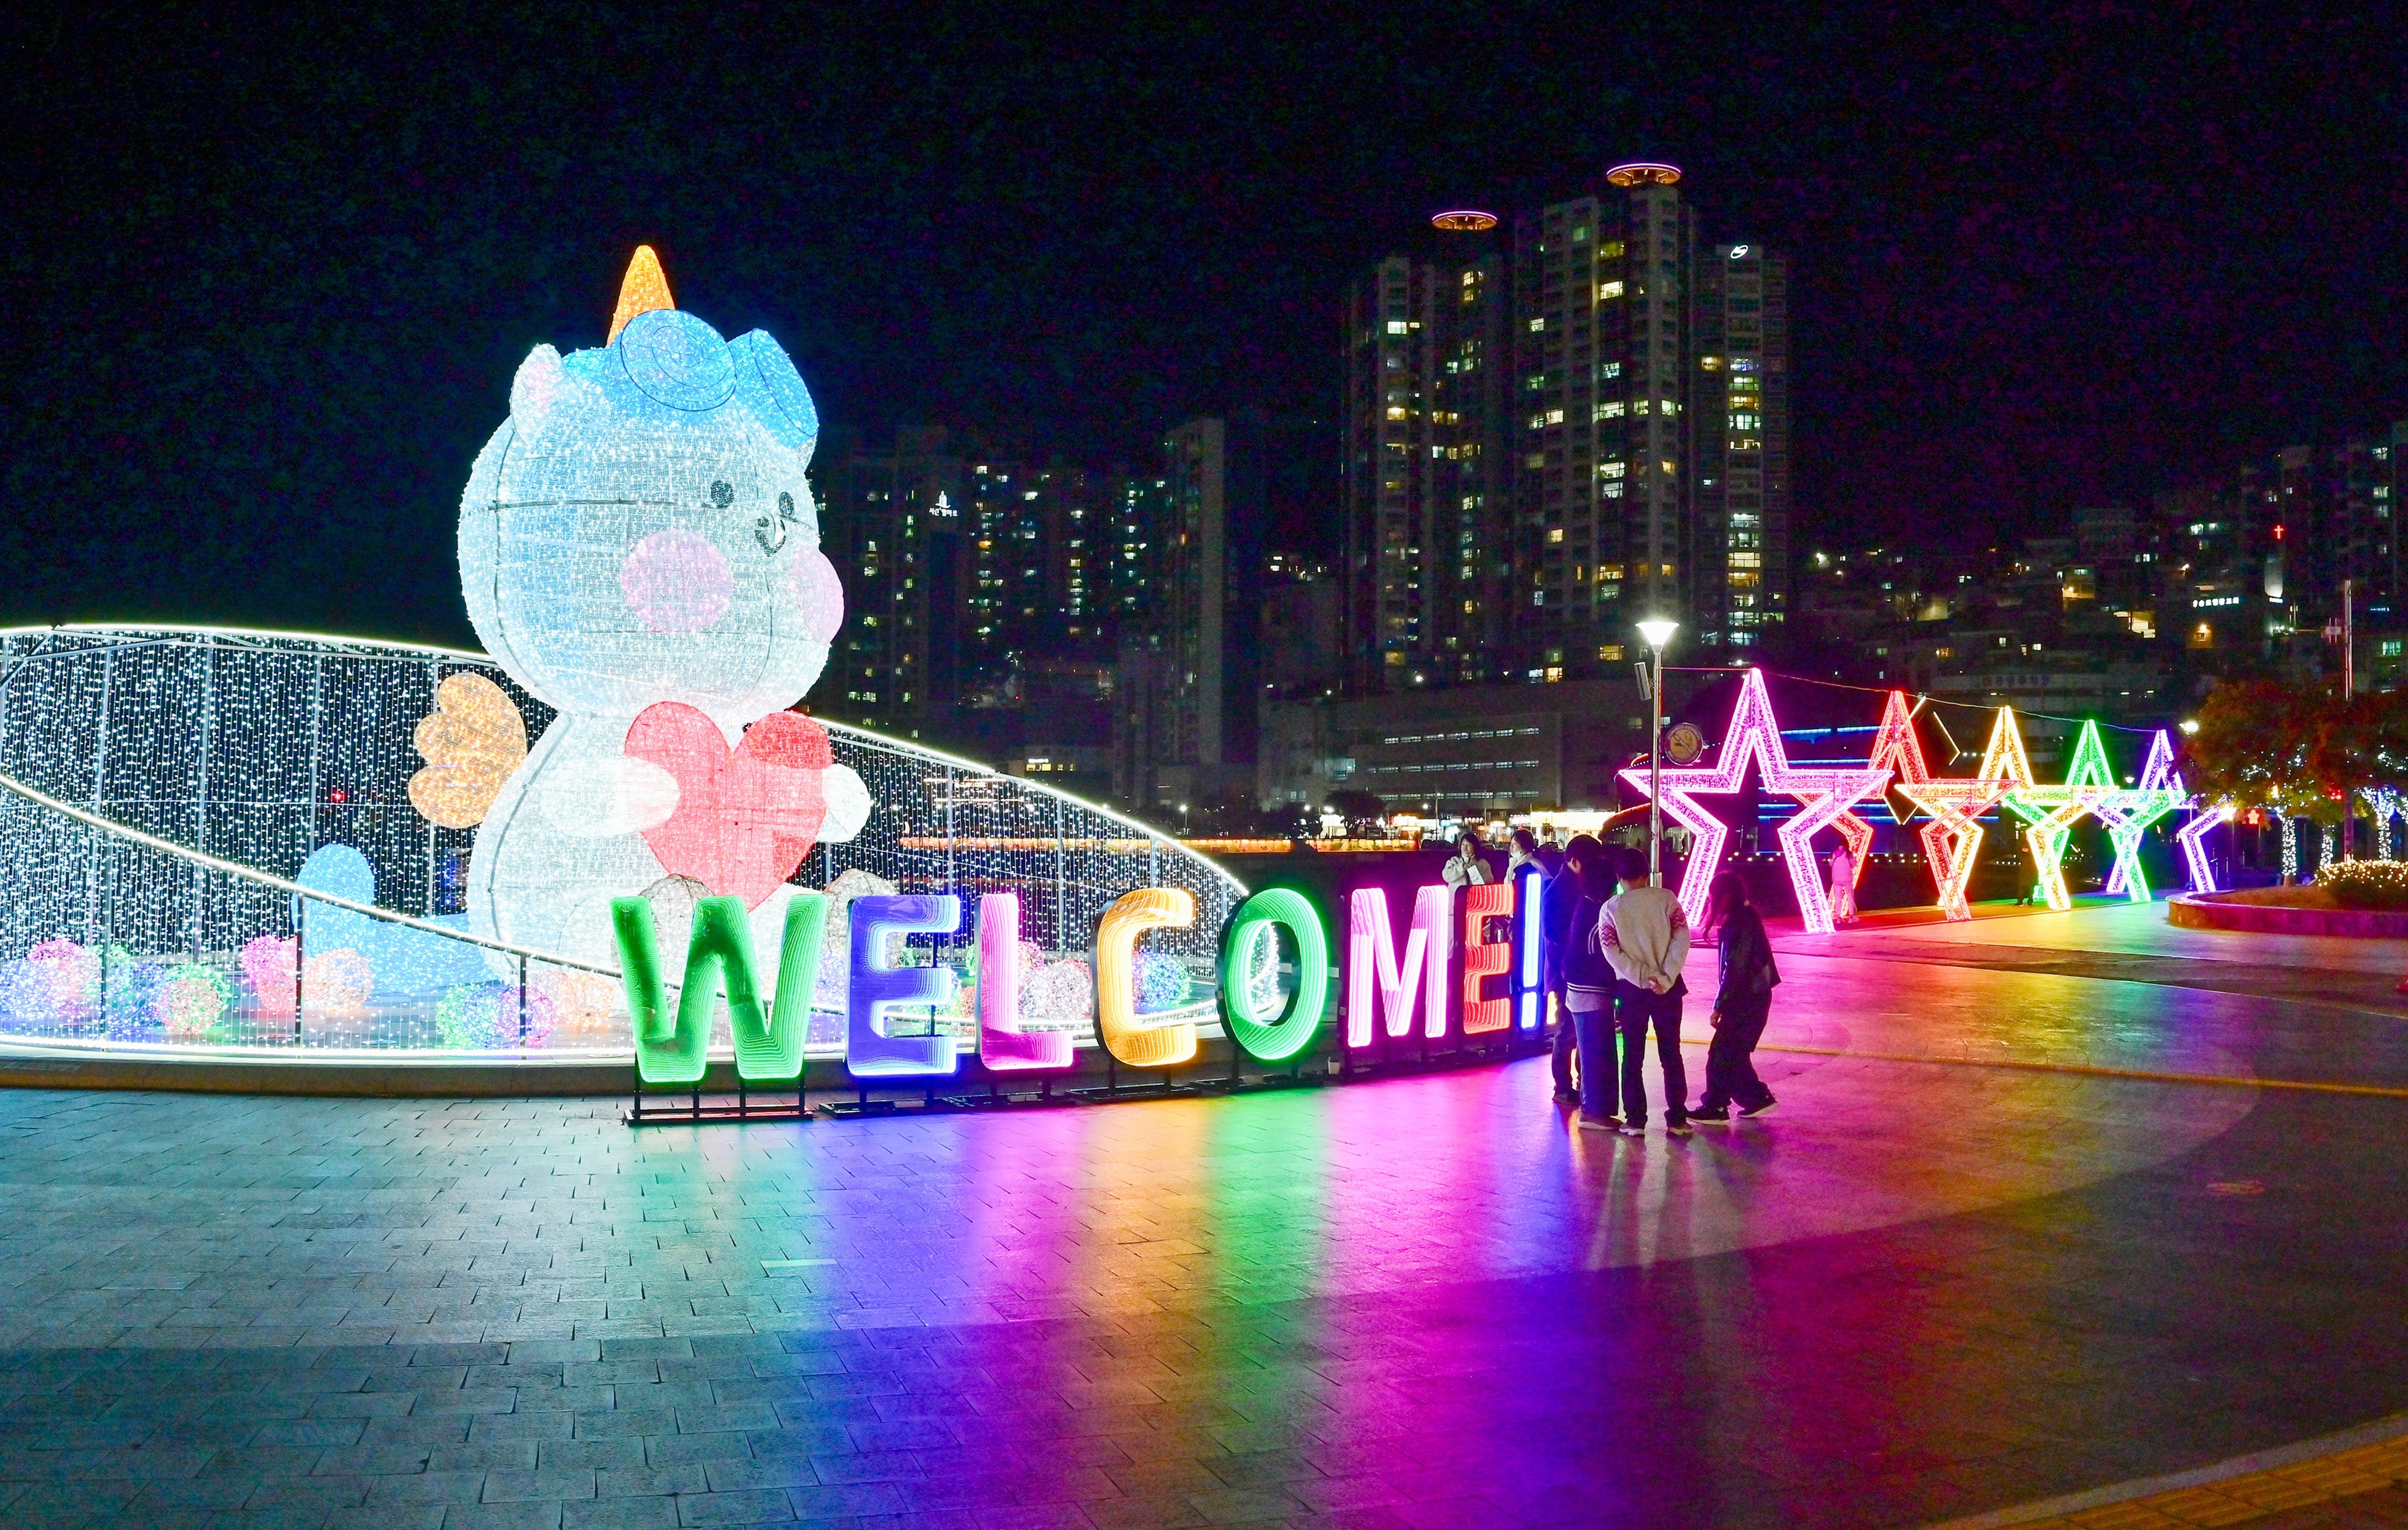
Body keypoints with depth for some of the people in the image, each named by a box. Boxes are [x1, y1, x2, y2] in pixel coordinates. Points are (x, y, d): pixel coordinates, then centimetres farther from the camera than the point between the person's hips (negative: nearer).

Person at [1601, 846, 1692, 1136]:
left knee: (1633, 1056, 8)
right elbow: (1681, 938, -10)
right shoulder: (1666, 899, -3)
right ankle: (1677, 1119, 9)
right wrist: (1666, 977, -11)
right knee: (1671, 1054, 8)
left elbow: (1611, 952, -9)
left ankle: (1635, 1120, 8)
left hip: (1630, 990, 0)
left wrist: (1643, 977, -11)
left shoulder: (1610, 908, -3)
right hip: (1668, 989, 0)